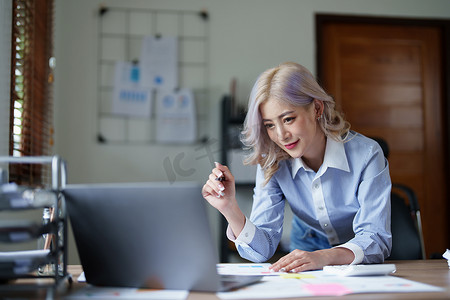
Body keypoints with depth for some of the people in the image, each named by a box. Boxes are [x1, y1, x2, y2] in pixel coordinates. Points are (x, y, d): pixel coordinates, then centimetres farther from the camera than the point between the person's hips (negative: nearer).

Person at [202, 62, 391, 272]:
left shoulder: (366, 155, -19)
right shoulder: (271, 164, -10)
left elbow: (377, 240, -25)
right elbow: (262, 249, -13)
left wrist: (323, 257, -43)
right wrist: (230, 209, -32)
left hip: (364, 273, -2)